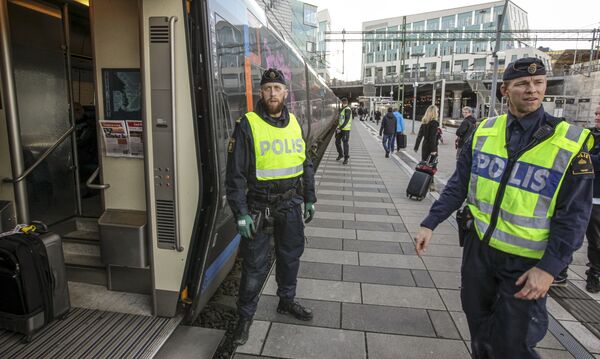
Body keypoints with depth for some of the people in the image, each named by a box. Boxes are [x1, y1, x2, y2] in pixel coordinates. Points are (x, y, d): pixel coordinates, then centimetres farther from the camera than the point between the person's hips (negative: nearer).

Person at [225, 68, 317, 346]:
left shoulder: (294, 123, 6)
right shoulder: (248, 125, -10)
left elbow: (306, 164, 14)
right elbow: (235, 174, -12)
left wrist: (309, 199, 12)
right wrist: (241, 213, -15)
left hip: (290, 206, 5)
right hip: (259, 207, -5)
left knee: (291, 255, 19)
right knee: (255, 265, 5)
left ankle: (287, 300, 42)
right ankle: (245, 315, 27)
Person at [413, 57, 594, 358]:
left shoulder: (571, 142, -10)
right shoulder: (483, 131, -1)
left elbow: (574, 214, -10)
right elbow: (459, 184, 3)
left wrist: (550, 267, -16)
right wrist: (430, 223, -2)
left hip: (526, 261, -3)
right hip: (478, 246, 3)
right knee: (477, 321, 20)